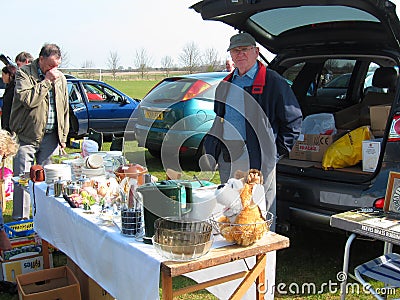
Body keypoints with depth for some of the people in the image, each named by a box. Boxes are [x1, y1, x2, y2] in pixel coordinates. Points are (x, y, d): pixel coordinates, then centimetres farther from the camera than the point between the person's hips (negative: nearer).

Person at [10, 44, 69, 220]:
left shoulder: (60, 78, 12)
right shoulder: (24, 73, -2)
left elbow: (64, 109, 16)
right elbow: (27, 99, -19)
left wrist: (63, 137, 13)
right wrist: (46, 81, -13)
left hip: (51, 136, 4)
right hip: (27, 136, -3)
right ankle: (20, 218, 8)